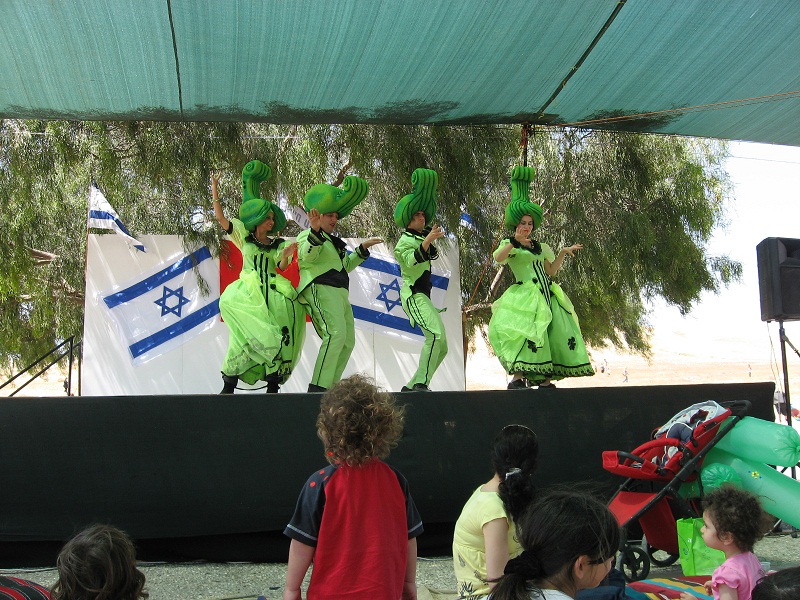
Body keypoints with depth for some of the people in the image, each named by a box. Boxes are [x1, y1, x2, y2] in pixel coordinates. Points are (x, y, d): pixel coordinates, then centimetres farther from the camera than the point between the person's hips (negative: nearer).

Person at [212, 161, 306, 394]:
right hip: (248, 292, -2)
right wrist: (215, 191, 7)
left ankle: (273, 385, -10)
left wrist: (286, 256, -22)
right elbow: (220, 218, 9)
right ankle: (229, 385, -8)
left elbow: (281, 267, -1)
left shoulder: (279, 244, 15)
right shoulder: (244, 236, 14)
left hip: (273, 293, 2)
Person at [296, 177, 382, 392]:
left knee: (347, 342, 6)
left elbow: (346, 265, 40)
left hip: (339, 294, 10)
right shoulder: (307, 236, 2)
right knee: (336, 334, -27)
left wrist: (363, 248, 33)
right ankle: (318, 387, -32)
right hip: (321, 290, -10)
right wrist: (315, 230, -36)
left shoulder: (332, 241, 30)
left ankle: (330, 386, 8)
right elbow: (308, 255, -20)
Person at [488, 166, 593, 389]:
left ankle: (544, 380, 4)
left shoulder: (540, 248, 22)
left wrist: (563, 253, 10)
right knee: (527, 330, -24)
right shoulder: (509, 245, 3)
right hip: (525, 294, -7)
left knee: (555, 334, 0)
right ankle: (518, 377, -25)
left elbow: (551, 272, 19)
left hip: (547, 294, 7)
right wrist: (514, 241, -33)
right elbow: (498, 258, -19)